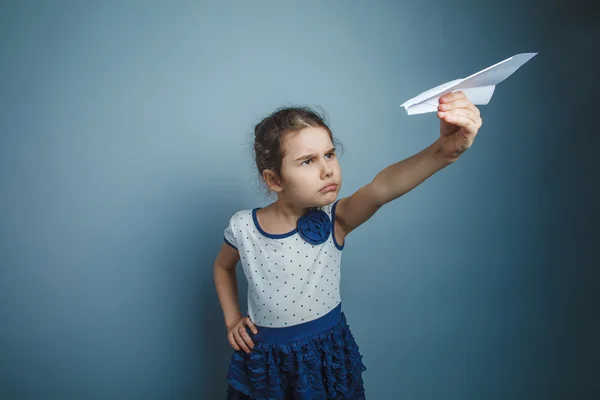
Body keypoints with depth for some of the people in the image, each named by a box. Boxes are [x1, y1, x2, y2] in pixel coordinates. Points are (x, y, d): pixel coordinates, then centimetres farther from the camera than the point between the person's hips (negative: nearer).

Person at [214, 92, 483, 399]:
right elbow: (223, 266, 10)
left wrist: (444, 151, -55)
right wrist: (232, 320, 2)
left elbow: (381, 188, -39)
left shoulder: (334, 220, -18)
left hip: (329, 355, 0)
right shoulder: (243, 227, -13)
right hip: (264, 358, 1)